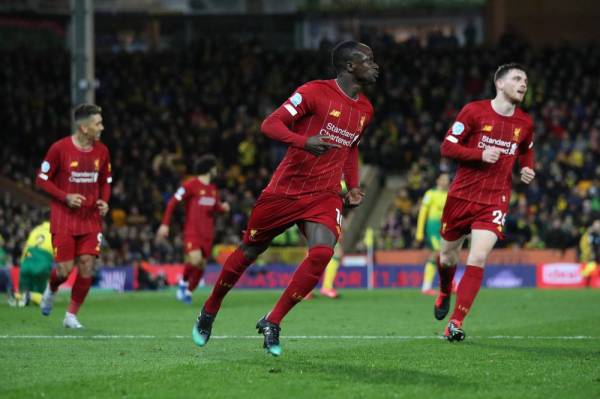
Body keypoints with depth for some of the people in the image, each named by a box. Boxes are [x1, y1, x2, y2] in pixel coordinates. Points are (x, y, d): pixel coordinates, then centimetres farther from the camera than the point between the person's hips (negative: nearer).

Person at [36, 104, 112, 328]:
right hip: (64, 218, -4)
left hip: (91, 219, 4)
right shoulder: (60, 149, -11)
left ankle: (72, 316, 7)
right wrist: (65, 197, -16)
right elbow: (42, 180, -4)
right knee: (65, 269, -7)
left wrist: (104, 200, -3)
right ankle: (51, 291, 30)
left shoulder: (102, 151, 3)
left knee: (87, 266, -6)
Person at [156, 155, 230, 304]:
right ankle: (183, 282, 2)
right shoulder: (191, 185, -8)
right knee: (195, 259, -24)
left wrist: (223, 207, 2)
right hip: (192, 231, -6)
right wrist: (165, 224, -15)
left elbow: (216, 207, 28)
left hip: (207, 233, 6)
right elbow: (172, 202, -9)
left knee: (201, 265, 3)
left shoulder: (213, 189, 14)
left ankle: (188, 292, 19)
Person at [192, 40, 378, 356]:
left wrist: (353, 186, 17)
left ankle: (272, 322, -9)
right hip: (285, 189, -4)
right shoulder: (314, 92, -12)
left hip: (324, 196, 4)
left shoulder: (365, 109, 10)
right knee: (248, 252, 9)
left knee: (322, 253, -22)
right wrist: (304, 142, -35)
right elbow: (270, 124, -18)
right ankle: (209, 312, 32)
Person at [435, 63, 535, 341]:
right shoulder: (474, 111, -7)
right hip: (462, 194, -1)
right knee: (447, 256, 14)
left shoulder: (525, 123, 4)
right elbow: (447, 147, -8)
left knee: (478, 259, -17)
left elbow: (526, 151, 24)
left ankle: (455, 324, -15)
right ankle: (445, 293, 49)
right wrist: (481, 154, -22)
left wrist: (527, 169, 2)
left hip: (495, 200, 1)